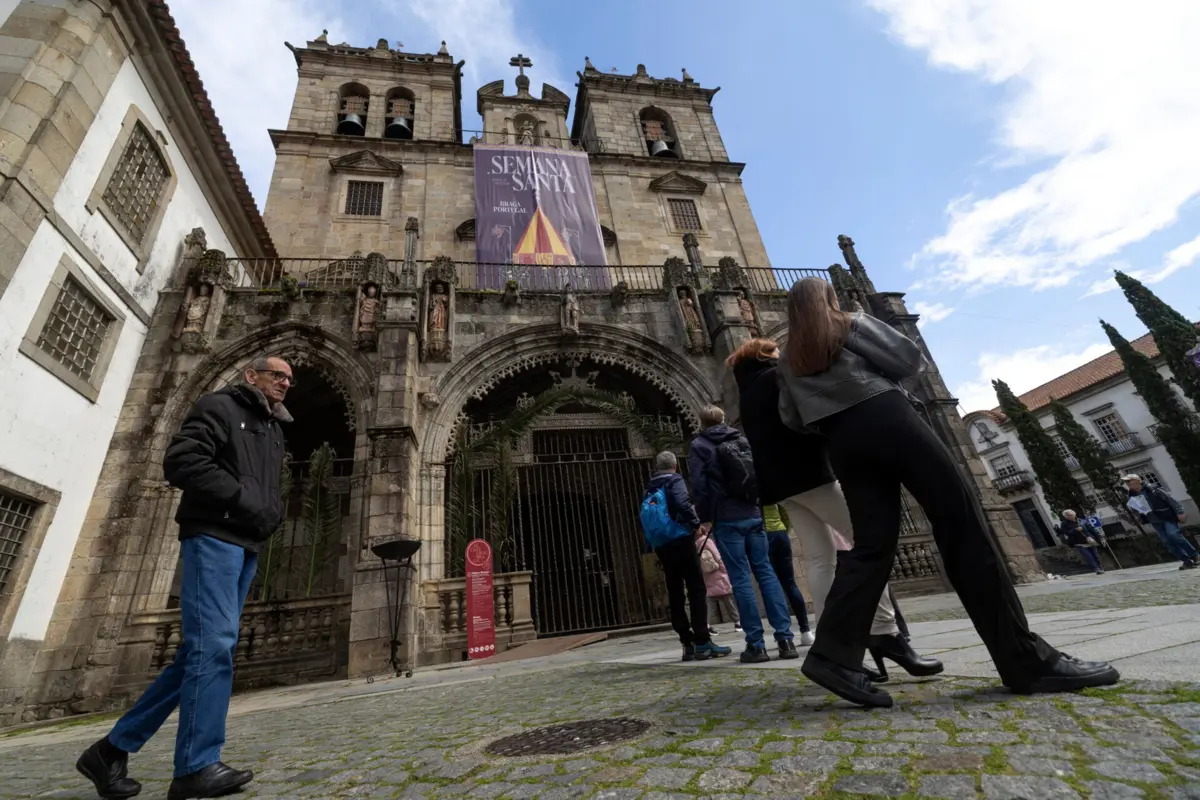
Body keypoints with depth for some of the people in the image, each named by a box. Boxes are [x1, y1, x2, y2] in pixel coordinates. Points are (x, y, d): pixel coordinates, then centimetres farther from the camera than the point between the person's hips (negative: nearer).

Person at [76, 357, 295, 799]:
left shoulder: (274, 433, 23)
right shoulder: (219, 406, 0)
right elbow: (181, 461, -14)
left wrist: (275, 511, 4)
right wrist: (243, 499, -16)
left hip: (246, 547, 8)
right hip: (214, 536, -8)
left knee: (203, 649, 7)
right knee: (213, 645, -13)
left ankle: (113, 749, 17)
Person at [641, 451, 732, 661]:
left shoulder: (649, 491, 18)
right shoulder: (674, 481, -1)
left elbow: (646, 521, 15)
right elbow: (683, 504, -18)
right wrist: (696, 523, -5)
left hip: (660, 546, 6)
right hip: (679, 540, -6)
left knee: (675, 594, 8)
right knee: (697, 590, -2)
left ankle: (688, 644, 11)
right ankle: (702, 643, -4)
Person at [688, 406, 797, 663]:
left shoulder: (700, 446, -1)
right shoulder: (743, 440, 13)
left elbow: (699, 485, -8)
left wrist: (704, 517, 1)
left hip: (726, 520, -4)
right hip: (753, 515, 5)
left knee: (741, 579, -1)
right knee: (766, 572, 7)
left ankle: (756, 645, 3)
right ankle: (785, 639, 6)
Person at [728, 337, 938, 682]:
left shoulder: (747, 395, 24)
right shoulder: (777, 376, 1)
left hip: (779, 481, 8)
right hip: (806, 472, -8)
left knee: (819, 558, 3)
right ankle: (885, 634, -11)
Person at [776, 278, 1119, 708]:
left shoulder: (788, 360, 19)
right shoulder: (852, 323, 9)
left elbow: (792, 419, 13)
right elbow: (910, 359, 3)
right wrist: (874, 375, 20)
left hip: (843, 444, 5)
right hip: (886, 420, -4)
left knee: (871, 544, 0)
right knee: (963, 524, -3)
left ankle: (833, 654, -12)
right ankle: (1027, 659, -3)